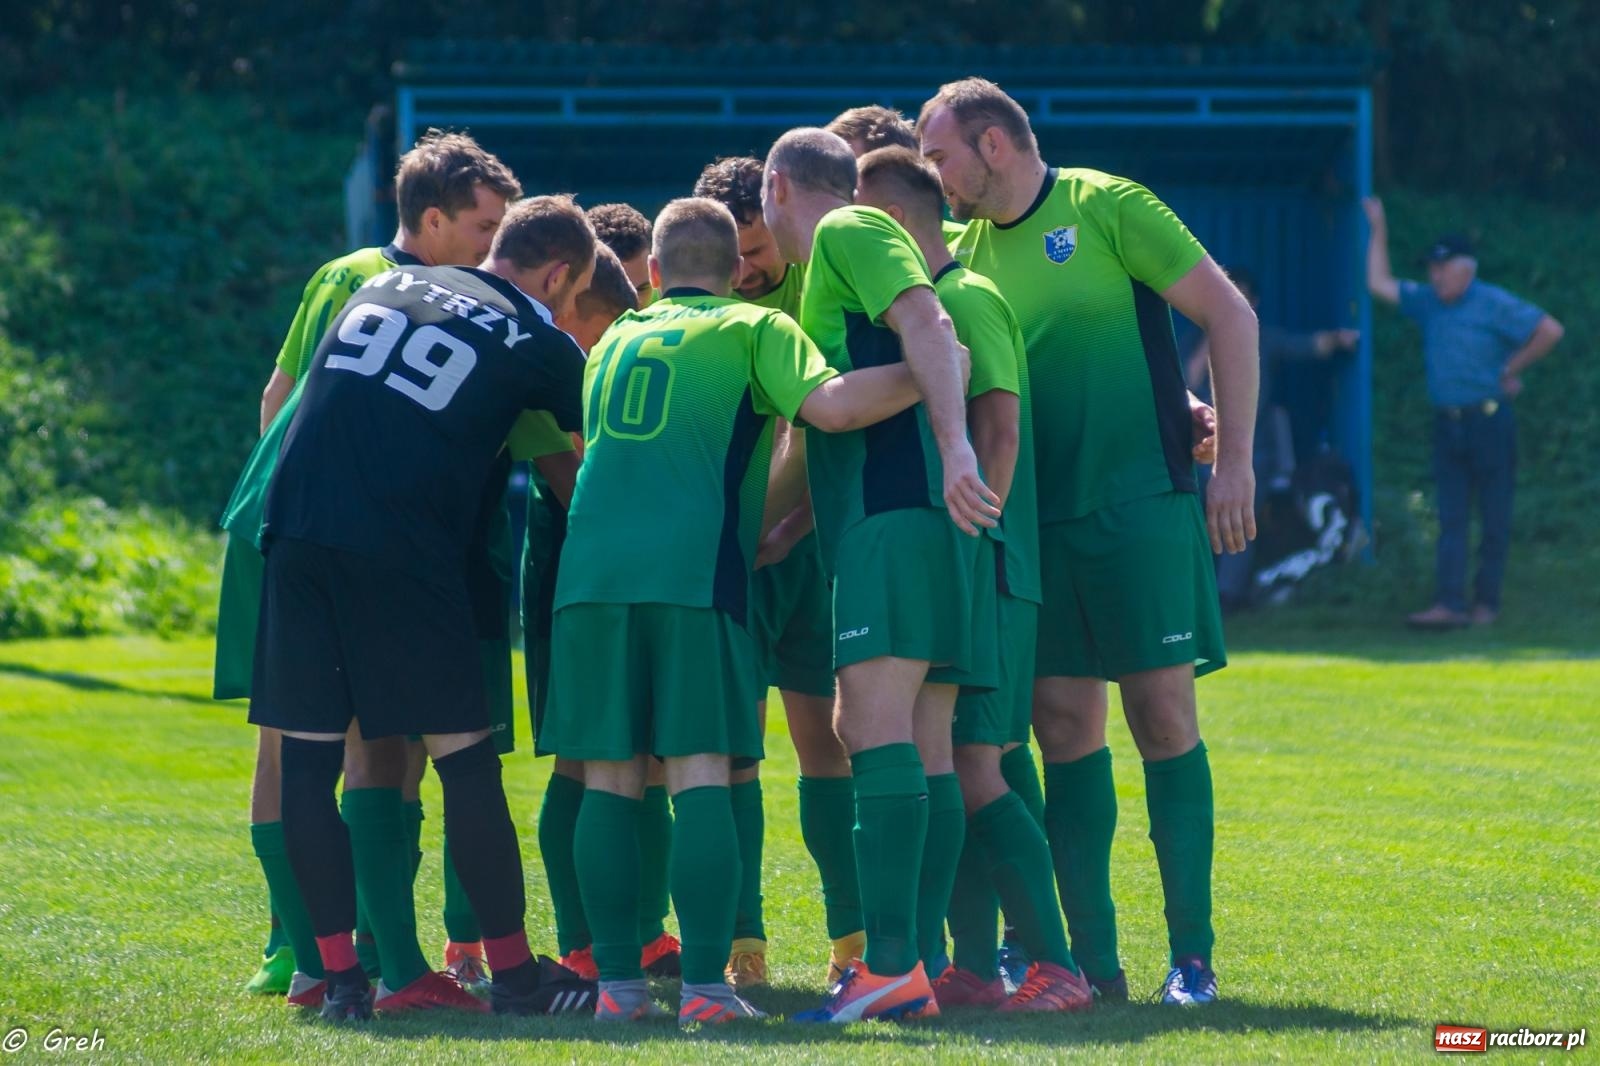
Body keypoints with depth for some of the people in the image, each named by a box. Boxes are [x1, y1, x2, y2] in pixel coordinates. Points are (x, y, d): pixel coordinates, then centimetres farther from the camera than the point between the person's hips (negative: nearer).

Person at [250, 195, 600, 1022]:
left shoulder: (381, 288, 20)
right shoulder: (539, 344, 7)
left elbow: (281, 398, 29)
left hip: (297, 531, 4)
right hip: (403, 553, -4)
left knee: (308, 755, 6)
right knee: (465, 759, 4)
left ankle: (338, 975, 4)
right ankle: (512, 973, 8)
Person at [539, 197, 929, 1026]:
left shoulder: (614, 341, 23)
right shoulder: (753, 331, 8)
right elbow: (830, 405, -9)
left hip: (589, 575, 4)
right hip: (693, 575, -4)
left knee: (608, 780, 5)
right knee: (701, 777, -5)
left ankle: (617, 982, 2)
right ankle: (704, 986, -12)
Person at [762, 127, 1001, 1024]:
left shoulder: (849, 233, 1)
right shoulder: (827, 279, 30)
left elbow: (928, 325, -15)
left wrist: (953, 445, -28)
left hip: (898, 511, -10)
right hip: (884, 515, 10)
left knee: (877, 725, -18)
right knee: (919, 749, 6)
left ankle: (892, 965, -27)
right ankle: (917, 973, 5)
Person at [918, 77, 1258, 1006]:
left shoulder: (1107, 208, -5)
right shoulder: (963, 250, 11)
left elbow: (1230, 316, -5)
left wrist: (1234, 460, -9)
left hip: (1143, 503, -5)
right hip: (1035, 515, 5)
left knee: (1163, 714, -4)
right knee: (1064, 724, 2)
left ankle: (1193, 955, 1)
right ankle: (1094, 957, 6)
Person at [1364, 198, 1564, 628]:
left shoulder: (1493, 305, -6)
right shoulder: (1428, 302, 12)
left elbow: (1550, 331, -8)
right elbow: (1380, 285, 18)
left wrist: (1511, 370, -4)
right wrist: (1379, 233, 14)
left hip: (1489, 419, -6)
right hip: (1448, 424, 6)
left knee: (1494, 519, 1)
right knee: (1451, 517, -2)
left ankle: (1486, 602, 6)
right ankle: (1449, 604, -9)